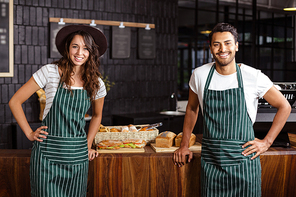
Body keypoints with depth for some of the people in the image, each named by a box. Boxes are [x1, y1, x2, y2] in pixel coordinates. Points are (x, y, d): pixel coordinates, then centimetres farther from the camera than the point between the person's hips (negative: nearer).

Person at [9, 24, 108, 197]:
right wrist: (30, 134, -3)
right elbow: (15, 102, -1)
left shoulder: (96, 84, 3)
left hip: (77, 156, 3)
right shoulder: (51, 72, -7)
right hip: (48, 152, -3)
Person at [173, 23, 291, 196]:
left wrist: (267, 142, 0)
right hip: (211, 162, 2)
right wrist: (184, 145, 18)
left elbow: (284, 107, 5)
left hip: (243, 162, -1)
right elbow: (192, 109, 17)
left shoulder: (254, 77, -6)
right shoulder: (200, 75, 1)